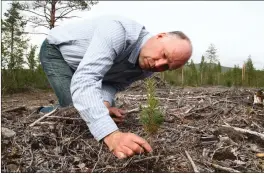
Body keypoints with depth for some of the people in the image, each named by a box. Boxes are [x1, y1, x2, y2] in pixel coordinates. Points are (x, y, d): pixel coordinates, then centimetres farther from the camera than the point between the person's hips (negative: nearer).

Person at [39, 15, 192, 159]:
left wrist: (105, 103, -29)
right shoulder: (119, 31, -41)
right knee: (77, 112, -22)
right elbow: (83, 82, -50)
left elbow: (115, 84, -6)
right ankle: (47, 112, 10)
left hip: (82, 66, 6)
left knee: (108, 111, 6)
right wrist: (111, 134, -60)